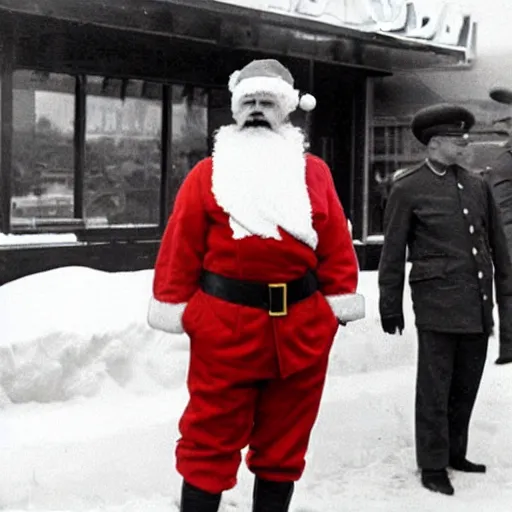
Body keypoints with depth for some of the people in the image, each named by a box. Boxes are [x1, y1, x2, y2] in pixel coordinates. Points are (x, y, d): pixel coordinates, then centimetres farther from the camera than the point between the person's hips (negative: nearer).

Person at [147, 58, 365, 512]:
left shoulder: (314, 173, 9)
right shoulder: (209, 173, 4)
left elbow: (335, 244, 6)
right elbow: (181, 246, 0)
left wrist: (340, 299, 1)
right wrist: (172, 306, -2)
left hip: (300, 328, 2)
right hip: (224, 326, -2)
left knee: (285, 439, 13)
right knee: (212, 438, 4)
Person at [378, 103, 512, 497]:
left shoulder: (477, 185, 12)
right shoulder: (408, 188, -2)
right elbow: (393, 252, 0)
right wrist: (390, 305, 0)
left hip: (477, 303, 5)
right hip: (438, 303, -5)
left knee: (467, 385, 13)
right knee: (435, 387, 2)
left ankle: (456, 453, 28)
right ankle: (432, 466, 13)